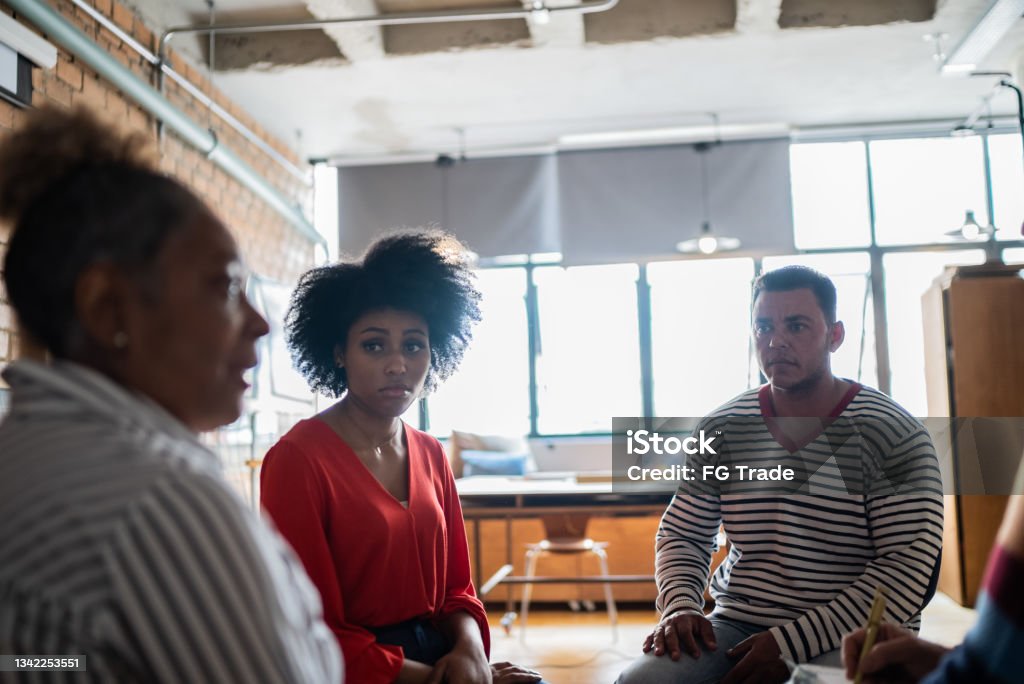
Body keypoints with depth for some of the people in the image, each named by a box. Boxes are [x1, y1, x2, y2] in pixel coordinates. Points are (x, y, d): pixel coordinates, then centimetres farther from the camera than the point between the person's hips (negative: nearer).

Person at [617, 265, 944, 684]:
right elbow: (681, 534, 16)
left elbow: (906, 570, -12)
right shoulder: (720, 430, 6)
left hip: (853, 635, -3)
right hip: (737, 625, 3)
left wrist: (794, 642, -19)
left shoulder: (892, 435, -6)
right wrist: (681, 606, -5)